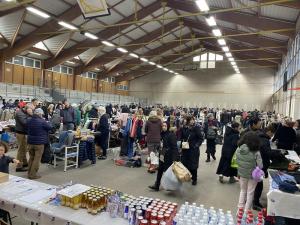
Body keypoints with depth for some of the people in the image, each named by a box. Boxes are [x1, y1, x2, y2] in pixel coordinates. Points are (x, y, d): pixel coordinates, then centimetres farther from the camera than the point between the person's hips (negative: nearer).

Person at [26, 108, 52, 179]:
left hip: (30, 142, 7)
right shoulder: (42, 121, -18)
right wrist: (46, 122, 11)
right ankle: (33, 174, 5)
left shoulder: (29, 121, 4)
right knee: (37, 159, 1)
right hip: (39, 143, -7)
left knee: (31, 158, 19)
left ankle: (29, 173, 27)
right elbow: (50, 127, -5)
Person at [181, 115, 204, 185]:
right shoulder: (184, 128, 0)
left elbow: (201, 138, -7)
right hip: (185, 149, 3)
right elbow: (182, 138, 12)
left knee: (193, 165, 3)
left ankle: (194, 179, 19)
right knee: (185, 163, 8)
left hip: (194, 149, -3)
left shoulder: (196, 128, -9)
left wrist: (196, 145, -15)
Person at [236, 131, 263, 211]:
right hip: (252, 175, -3)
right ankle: (246, 211, 24)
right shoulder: (256, 153, -24)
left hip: (242, 174, 3)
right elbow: (260, 166, -16)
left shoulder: (238, 150, -14)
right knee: (250, 193, 15)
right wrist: (254, 166, 3)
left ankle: (240, 209, 30)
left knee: (242, 191, 23)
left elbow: (237, 161, -2)